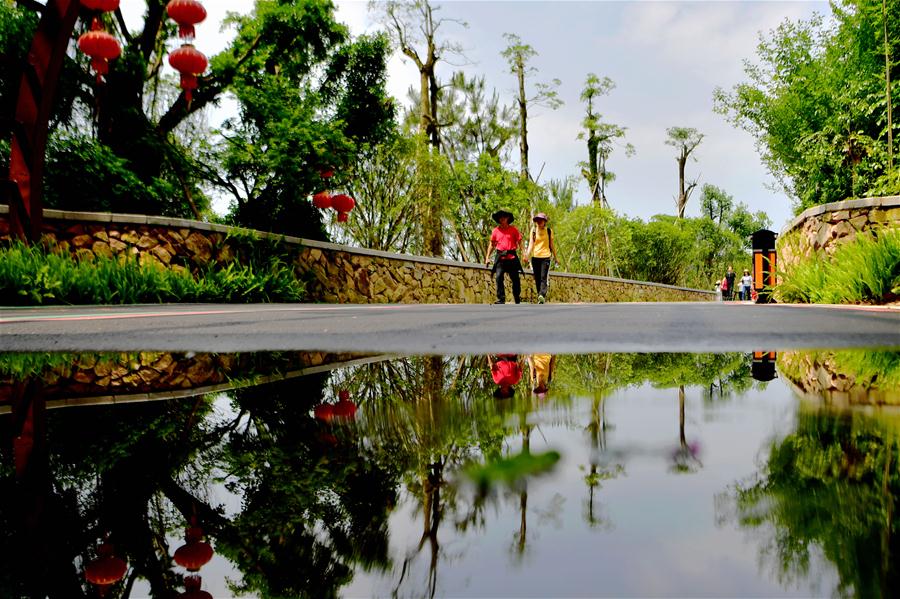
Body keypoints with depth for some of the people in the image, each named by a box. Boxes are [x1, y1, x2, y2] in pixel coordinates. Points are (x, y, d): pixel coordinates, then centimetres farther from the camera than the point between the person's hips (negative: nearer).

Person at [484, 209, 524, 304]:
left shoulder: (513, 230, 5)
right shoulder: (495, 230, 9)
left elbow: (519, 242, 6)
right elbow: (491, 244, 15)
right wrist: (487, 257, 9)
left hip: (512, 257, -1)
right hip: (500, 257, 1)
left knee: (515, 279, 4)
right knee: (498, 277, -13)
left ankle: (517, 299, 20)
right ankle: (501, 299, -11)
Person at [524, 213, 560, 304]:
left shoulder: (549, 231, 7)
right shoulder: (533, 230, 8)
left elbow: (551, 245, 13)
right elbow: (531, 244, 2)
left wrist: (555, 257, 16)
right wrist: (527, 255, -14)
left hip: (545, 256, -2)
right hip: (535, 256, 2)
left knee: (544, 277, -16)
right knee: (537, 279, 3)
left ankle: (542, 296, -31)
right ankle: (540, 297, 10)